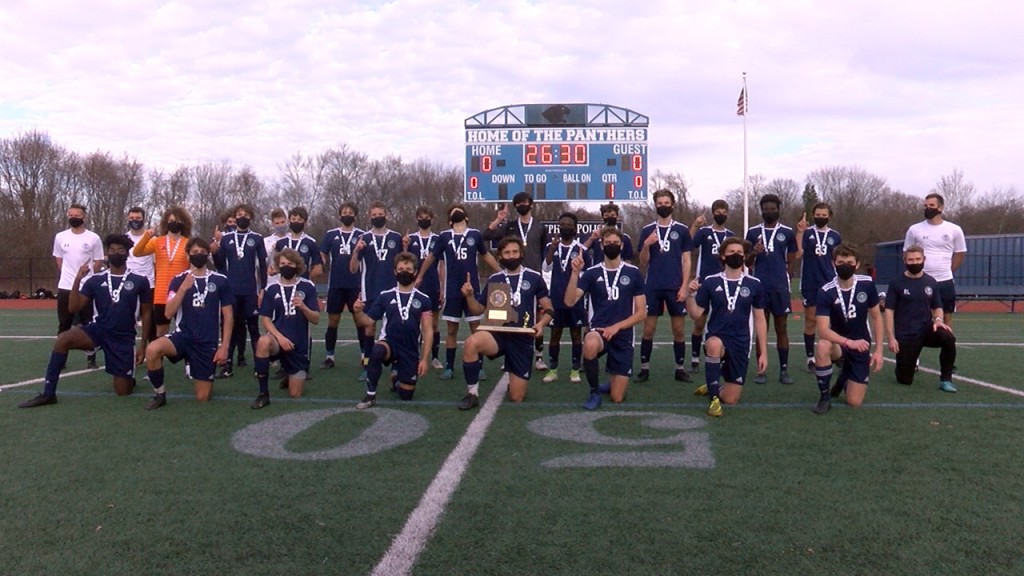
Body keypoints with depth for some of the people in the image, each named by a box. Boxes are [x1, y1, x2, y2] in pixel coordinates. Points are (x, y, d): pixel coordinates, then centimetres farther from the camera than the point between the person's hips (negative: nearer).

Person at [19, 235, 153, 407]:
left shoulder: (140, 281, -3)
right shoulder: (95, 280, 2)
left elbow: (146, 313, 4)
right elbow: (73, 308, -3)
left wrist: (142, 344, 0)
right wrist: (77, 279, -14)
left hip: (124, 338, -2)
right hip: (98, 330, 2)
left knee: (123, 391, -2)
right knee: (63, 339, -29)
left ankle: (129, 378, 38)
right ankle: (48, 393, -19)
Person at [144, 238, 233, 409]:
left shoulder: (220, 281, 0)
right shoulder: (178, 280, 3)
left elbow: (228, 316, 2)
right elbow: (168, 313, -8)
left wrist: (224, 347, -5)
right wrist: (183, 288, -19)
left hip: (208, 343, -1)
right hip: (183, 336, 1)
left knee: (202, 398, -1)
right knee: (152, 350, -33)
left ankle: (204, 378, 36)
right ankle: (160, 394, -9)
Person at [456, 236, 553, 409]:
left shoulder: (534, 278, 1)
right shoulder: (494, 279, 7)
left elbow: (548, 309, 4)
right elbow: (478, 310, 11)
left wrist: (541, 323, -17)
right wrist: (470, 296, -9)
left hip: (522, 339, -1)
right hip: (498, 334, 1)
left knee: (516, 398, 0)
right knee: (471, 343, -35)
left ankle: (512, 378, 38)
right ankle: (472, 393, -18)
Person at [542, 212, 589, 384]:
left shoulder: (582, 249, -3)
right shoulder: (551, 246, 4)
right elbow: (546, 268, -12)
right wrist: (552, 249, -20)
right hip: (556, 299, 2)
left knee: (576, 333, 5)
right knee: (555, 333, 8)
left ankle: (575, 369, 12)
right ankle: (552, 369, 14)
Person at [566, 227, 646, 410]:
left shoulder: (633, 273, 1)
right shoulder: (591, 273, 1)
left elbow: (642, 312, 1)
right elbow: (570, 301, -11)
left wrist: (616, 327, -12)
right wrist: (575, 272, -23)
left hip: (623, 336, 1)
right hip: (598, 330, -1)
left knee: (617, 398, -1)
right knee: (590, 345, -41)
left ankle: (613, 382, 39)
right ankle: (594, 391, -13)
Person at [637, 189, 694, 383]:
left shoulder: (682, 230, 4)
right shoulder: (647, 230, 6)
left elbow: (686, 261, 3)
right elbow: (643, 262, 7)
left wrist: (684, 286, -6)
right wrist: (646, 245, -11)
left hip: (675, 287, -1)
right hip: (653, 286, 1)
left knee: (679, 329, 4)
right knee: (648, 329, 3)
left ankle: (680, 369, 14)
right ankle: (644, 368, 10)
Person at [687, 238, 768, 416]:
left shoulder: (754, 285, 2)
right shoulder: (710, 282, 0)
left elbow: (760, 319, 7)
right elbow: (696, 313, 0)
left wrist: (763, 352, 4)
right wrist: (691, 294, -19)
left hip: (740, 344, 2)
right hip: (716, 338, -1)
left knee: (730, 399, 0)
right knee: (714, 345, -41)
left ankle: (712, 387, 37)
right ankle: (714, 396, -23)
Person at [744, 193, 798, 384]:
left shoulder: (788, 232, 5)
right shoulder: (753, 232, 7)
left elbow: (791, 261, 9)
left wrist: (784, 277, 0)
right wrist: (754, 252, -9)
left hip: (780, 287, -1)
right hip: (760, 286, 1)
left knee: (781, 328, 4)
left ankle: (784, 370, 10)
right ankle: (761, 371, 9)